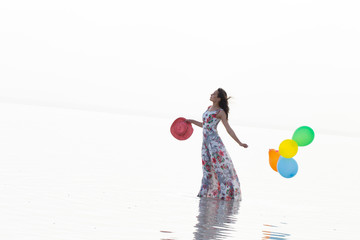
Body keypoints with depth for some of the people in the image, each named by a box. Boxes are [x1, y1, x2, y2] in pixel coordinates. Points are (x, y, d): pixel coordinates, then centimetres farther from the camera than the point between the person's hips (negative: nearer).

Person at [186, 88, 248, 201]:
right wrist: (192, 121, 32)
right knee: (207, 168, 10)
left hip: (214, 141, -7)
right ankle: (204, 193, 14)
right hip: (205, 142, 7)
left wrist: (239, 143, -12)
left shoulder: (220, 112, -4)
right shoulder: (209, 108, 18)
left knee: (220, 167, -10)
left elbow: (228, 129, -6)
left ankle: (226, 193, -9)